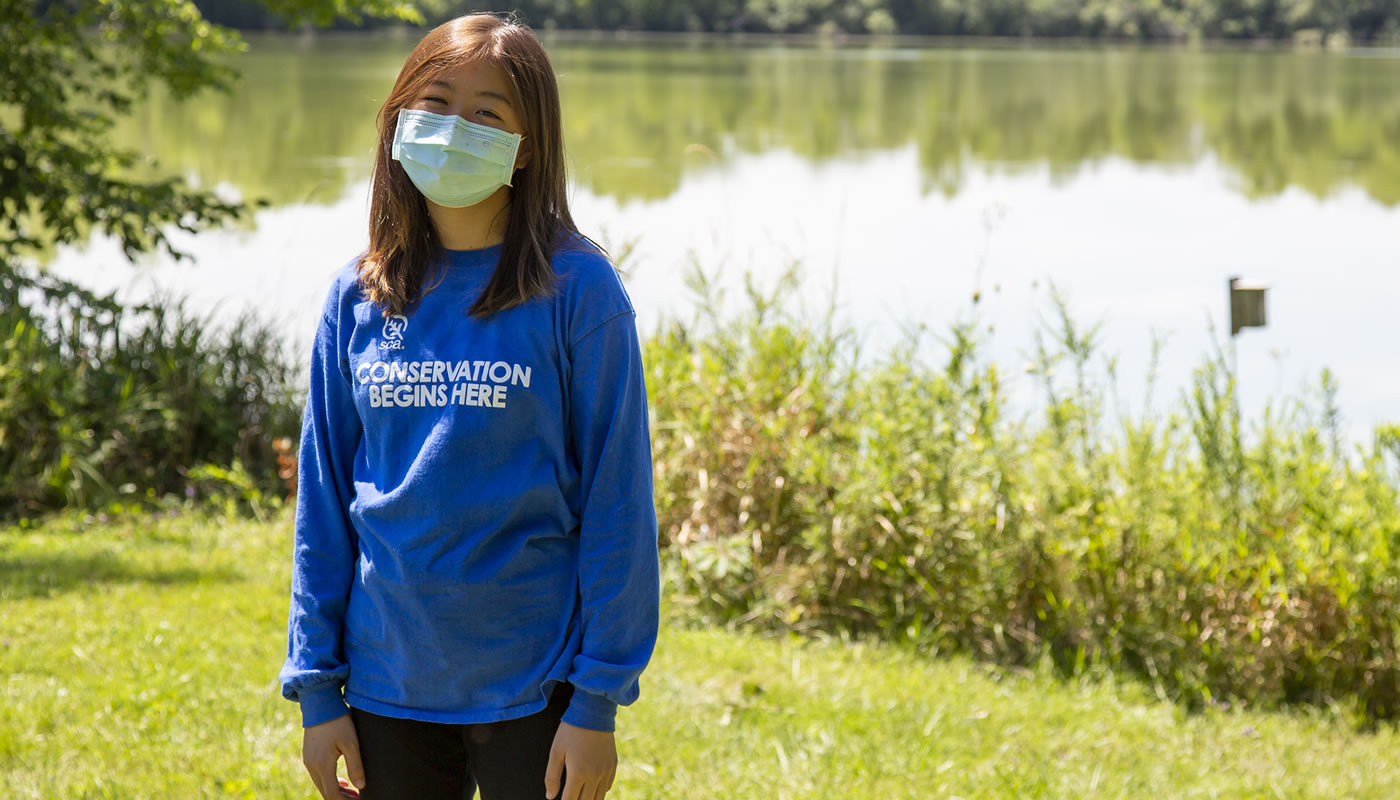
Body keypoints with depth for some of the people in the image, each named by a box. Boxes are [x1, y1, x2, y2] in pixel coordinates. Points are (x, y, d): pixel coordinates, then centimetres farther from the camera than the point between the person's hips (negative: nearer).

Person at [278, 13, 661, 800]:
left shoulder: (576, 289, -6)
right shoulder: (360, 297, 4)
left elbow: (617, 504, -6)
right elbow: (324, 501, 9)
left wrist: (598, 701, -10)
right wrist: (316, 689, 5)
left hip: (536, 694, -3)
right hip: (387, 693, 3)